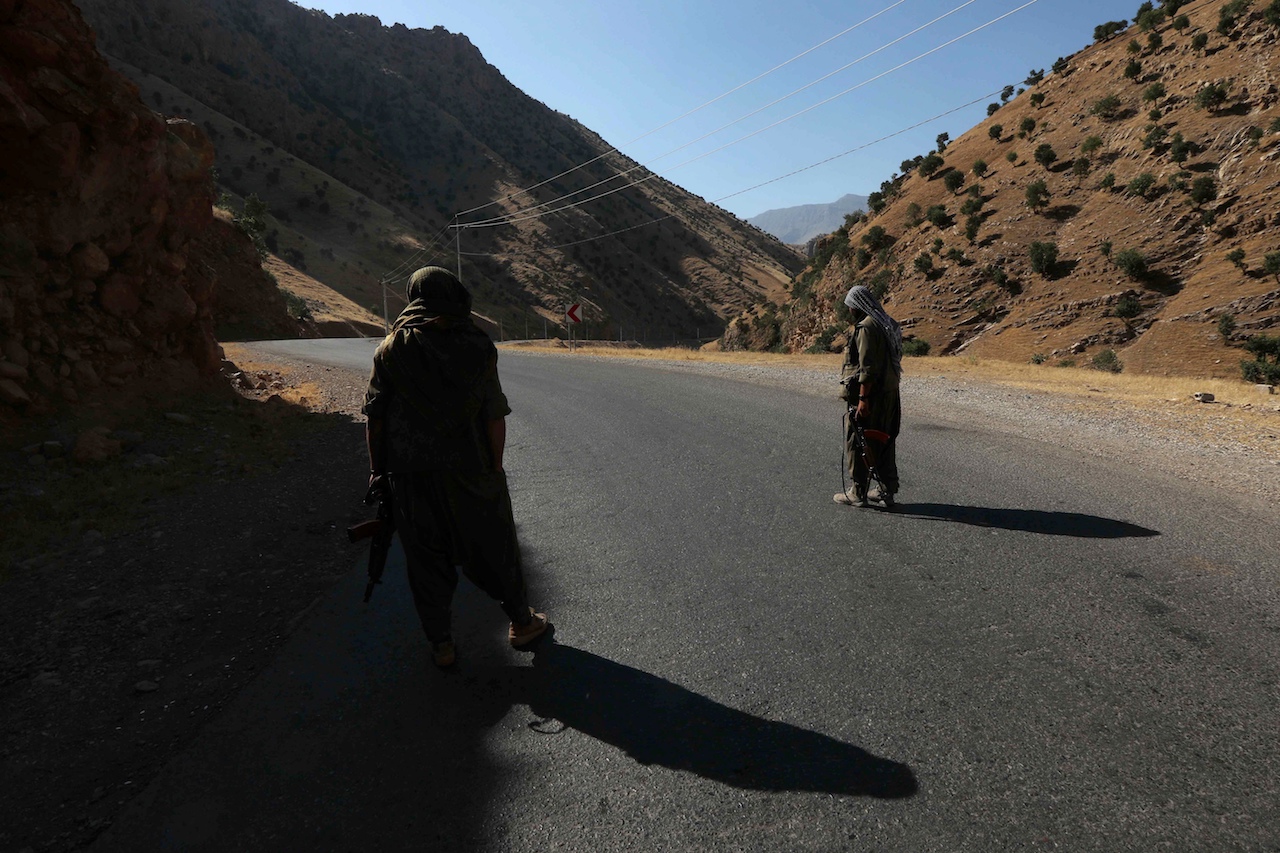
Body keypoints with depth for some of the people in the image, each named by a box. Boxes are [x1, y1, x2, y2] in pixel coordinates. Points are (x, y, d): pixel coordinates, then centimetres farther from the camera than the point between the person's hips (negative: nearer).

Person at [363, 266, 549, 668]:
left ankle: (441, 644, 22)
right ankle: (521, 621, 29)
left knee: (427, 558, 13)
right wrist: (494, 468, 1)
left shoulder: (391, 348, 1)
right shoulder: (477, 346, -5)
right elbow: (495, 417, -7)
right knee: (494, 547, 14)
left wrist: (378, 470, 8)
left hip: (409, 476, 2)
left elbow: (374, 417, 1)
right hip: (467, 471, -1)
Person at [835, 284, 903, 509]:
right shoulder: (889, 325, 14)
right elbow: (894, 359, 17)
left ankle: (858, 493, 7)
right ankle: (888, 492, 20)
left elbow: (868, 367, -22)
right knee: (884, 442, 14)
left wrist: (863, 399, -22)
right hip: (890, 395, 9)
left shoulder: (866, 327, -16)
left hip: (870, 396, -9)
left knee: (857, 443, 1)